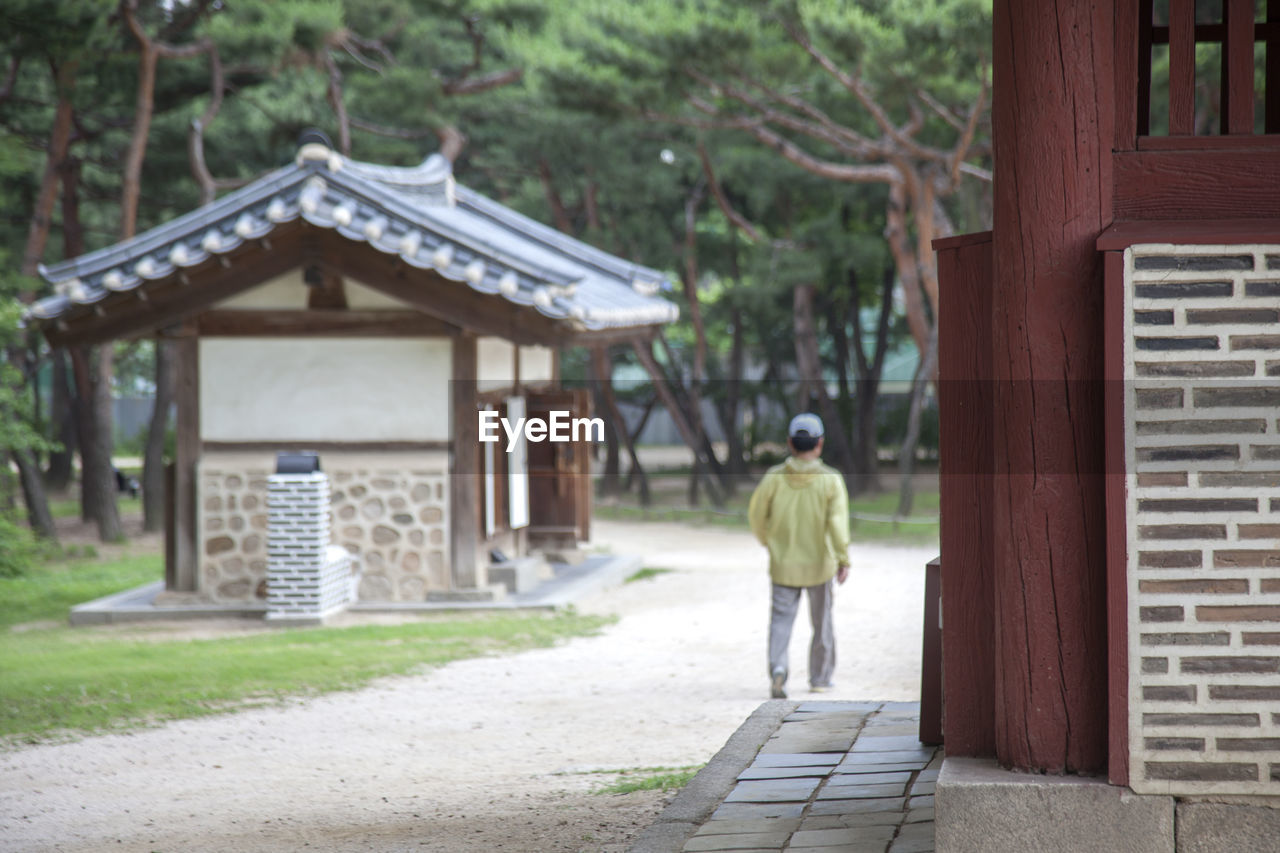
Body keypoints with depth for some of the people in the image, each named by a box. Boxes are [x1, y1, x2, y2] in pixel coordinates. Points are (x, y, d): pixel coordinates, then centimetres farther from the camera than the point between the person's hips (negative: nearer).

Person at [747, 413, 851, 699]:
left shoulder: (775, 477, -7)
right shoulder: (831, 480, -12)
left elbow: (757, 514, 2)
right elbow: (837, 520, -20)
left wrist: (766, 540, 20)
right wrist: (843, 559, -18)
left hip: (783, 564, 0)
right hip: (819, 563, 0)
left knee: (781, 619, 2)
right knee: (821, 623, 16)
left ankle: (778, 667, -23)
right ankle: (820, 678, 27)